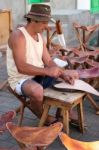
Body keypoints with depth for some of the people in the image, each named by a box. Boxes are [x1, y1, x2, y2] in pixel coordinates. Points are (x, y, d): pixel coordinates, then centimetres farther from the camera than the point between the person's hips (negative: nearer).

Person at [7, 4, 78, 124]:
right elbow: (21, 67, -30)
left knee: (73, 75, 5)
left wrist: (63, 74, -14)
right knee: (37, 90, -41)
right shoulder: (18, 36, -21)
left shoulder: (40, 36, 6)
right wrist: (47, 71, -36)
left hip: (39, 76, 9)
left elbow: (48, 61, 3)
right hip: (21, 80, -8)